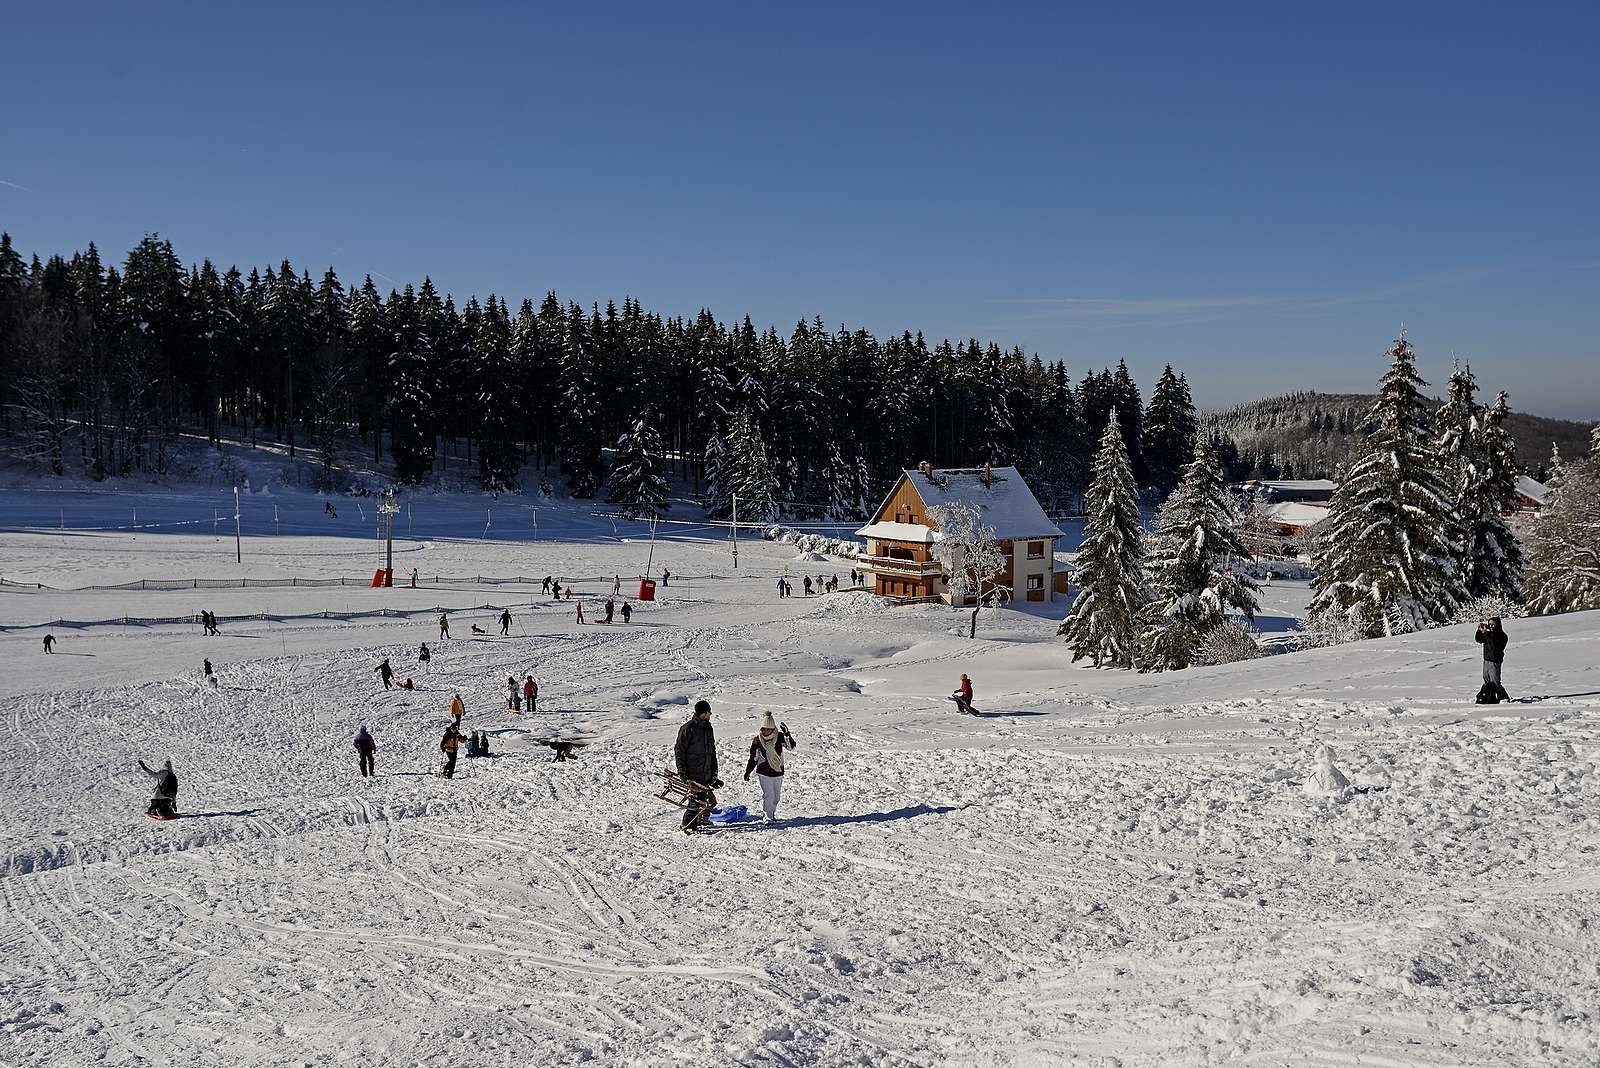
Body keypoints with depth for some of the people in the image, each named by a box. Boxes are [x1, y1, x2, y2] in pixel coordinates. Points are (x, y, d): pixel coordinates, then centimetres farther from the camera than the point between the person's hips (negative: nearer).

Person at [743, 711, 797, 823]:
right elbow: (753, 758, 4)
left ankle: (772, 813, 33)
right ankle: (768, 817, -1)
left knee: (776, 796, 13)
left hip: (778, 772, 2)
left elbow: (791, 746, -22)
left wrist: (787, 734, -36)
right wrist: (747, 772, 6)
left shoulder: (779, 737, -8)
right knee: (768, 795, -10)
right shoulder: (757, 740, -6)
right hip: (764, 773, -2)